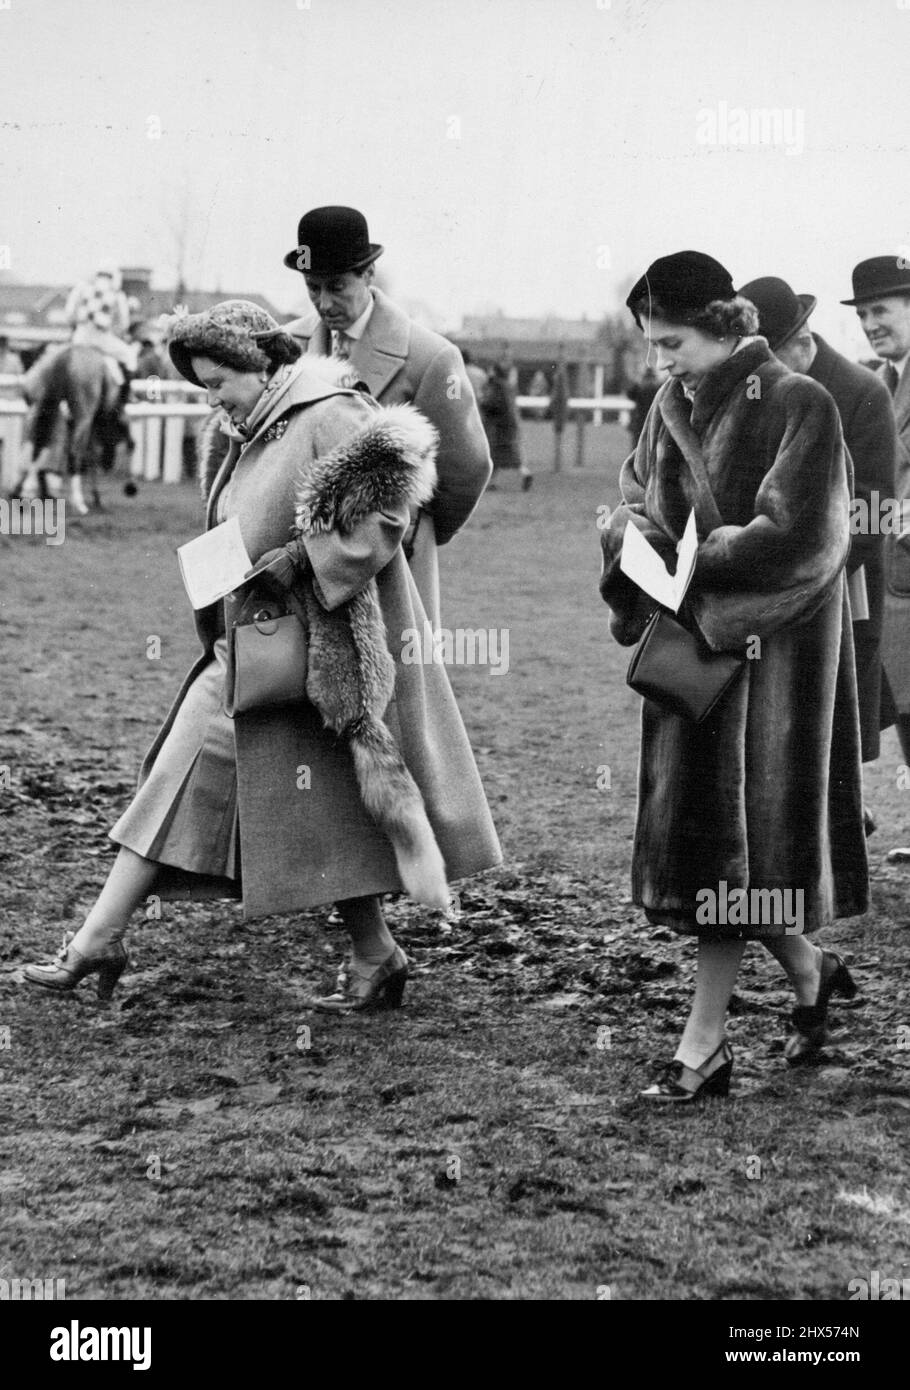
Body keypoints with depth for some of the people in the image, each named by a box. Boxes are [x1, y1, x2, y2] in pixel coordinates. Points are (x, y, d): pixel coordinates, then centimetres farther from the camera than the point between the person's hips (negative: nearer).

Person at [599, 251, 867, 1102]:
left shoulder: (797, 408, -13)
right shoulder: (673, 407, 8)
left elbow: (793, 540, -18)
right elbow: (633, 500, 15)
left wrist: (692, 560, -13)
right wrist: (639, 538, -8)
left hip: (771, 650, -7)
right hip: (688, 647, 7)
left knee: (735, 835, -4)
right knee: (696, 832, 10)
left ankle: (704, 1044, 2)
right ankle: (810, 973, 32)